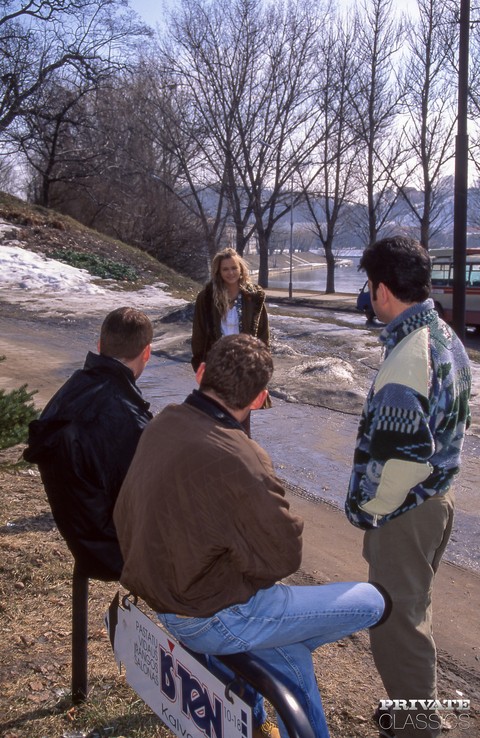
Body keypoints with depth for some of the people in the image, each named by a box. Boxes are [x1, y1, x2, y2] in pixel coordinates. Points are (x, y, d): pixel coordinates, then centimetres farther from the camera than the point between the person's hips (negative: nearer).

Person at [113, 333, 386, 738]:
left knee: (292, 659, 25)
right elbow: (285, 555, -21)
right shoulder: (240, 461, -31)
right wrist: (248, 564, 2)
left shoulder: (162, 424, -6)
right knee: (370, 601, 4)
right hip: (211, 619, -8)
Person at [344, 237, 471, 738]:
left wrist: (371, 509, -14)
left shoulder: (408, 357, -27)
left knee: (395, 621, 6)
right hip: (437, 495, 10)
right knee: (413, 610, 24)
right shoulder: (448, 339, 4)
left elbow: (403, 453, -29)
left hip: (405, 511, -10)